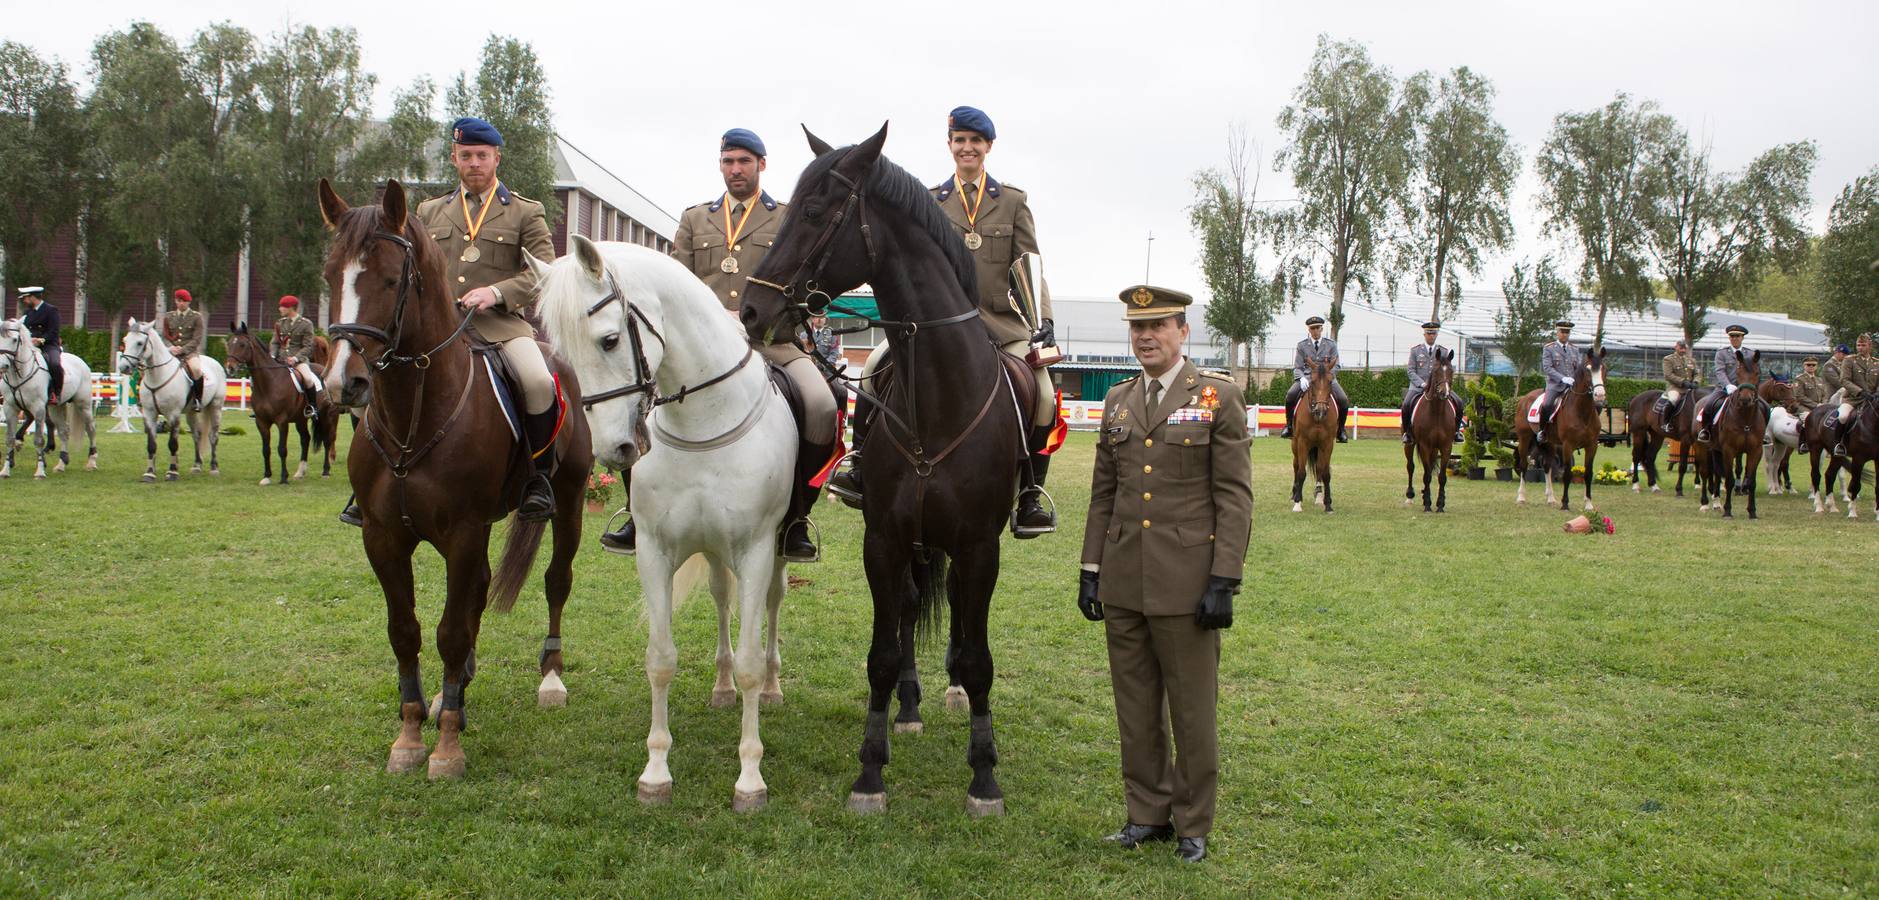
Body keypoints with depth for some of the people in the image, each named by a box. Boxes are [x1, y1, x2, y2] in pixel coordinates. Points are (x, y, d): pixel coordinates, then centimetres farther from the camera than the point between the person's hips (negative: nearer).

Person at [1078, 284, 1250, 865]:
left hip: (1186, 584, -5)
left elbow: (1235, 499, -7)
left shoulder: (1219, 398, -4)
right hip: (1123, 584, 5)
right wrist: (1090, 569, 9)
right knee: (1135, 708, 13)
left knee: (1192, 711, 6)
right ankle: (1147, 813, 27)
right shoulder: (1118, 401, 11)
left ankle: (1192, 826, 20)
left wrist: (1224, 581, -12)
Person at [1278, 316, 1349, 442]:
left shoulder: (1331, 344, 10)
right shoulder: (1302, 345, 9)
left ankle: (1341, 429, 2)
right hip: (1307, 377, 0)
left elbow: (1335, 365, 4)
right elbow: (1297, 367, 4)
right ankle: (1289, 426, -11)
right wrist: (1302, 378, -19)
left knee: (1344, 401, -23)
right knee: (1290, 395, -29)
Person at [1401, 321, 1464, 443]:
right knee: (1406, 404, -29)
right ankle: (1406, 432, -8)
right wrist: (1422, 384, -15)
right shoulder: (1415, 350, 6)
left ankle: (1456, 429, 3)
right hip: (1418, 385, -2)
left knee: (1458, 402, -17)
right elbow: (1411, 371, 0)